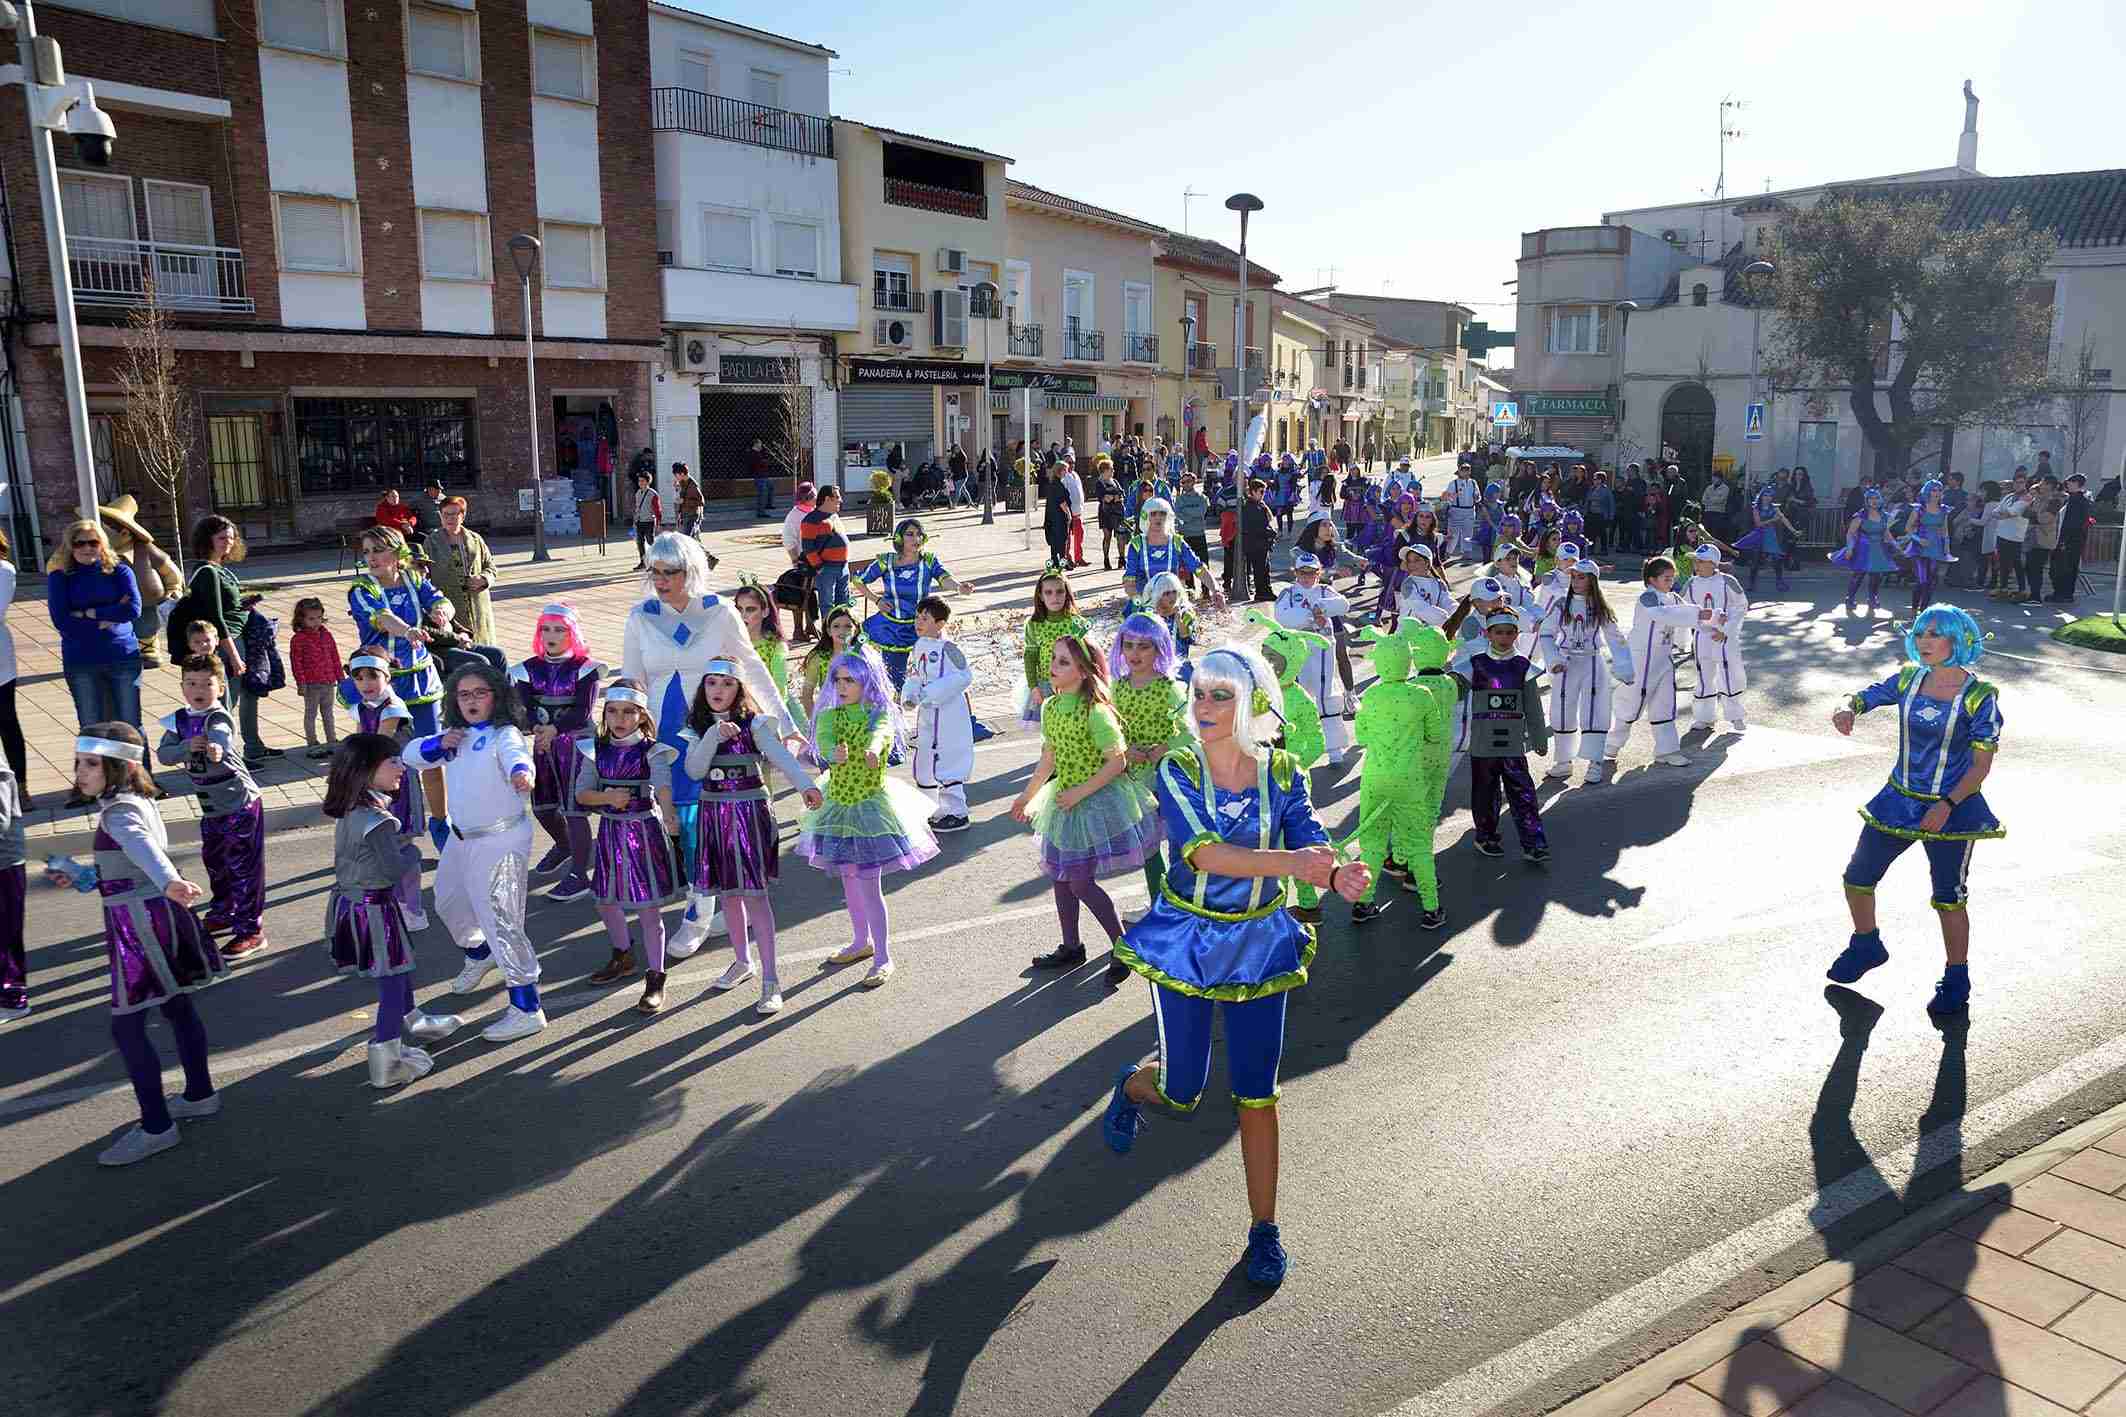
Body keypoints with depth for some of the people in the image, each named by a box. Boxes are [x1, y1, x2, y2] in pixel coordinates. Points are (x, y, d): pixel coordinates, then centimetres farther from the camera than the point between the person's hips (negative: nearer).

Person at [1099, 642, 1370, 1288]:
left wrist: (1340, 877, -38)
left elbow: (1313, 852, -14)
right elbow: (1204, 853, -29)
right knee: (1182, 1093, 9)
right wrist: (1289, 861, -41)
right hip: (1185, 940, -1)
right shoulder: (1177, 770, -15)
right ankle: (1132, 1085, 46)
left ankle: (1264, 1231, 21)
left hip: (1259, 944, 1)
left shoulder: (1282, 773, -7)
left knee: (1257, 1093, 4)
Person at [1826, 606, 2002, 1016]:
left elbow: (1982, 763, -12)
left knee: (1949, 899, 5)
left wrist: (1947, 805, -23)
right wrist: (1847, 709, -24)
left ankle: (1956, 981, 23)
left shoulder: (1978, 696, -13)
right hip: (1899, 799, 5)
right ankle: (1866, 946, 37)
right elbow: (1865, 696, 2)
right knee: (1857, 878, 12)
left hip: (1951, 810, -5)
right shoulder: (1909, 679, -1)